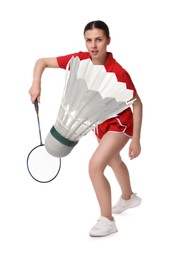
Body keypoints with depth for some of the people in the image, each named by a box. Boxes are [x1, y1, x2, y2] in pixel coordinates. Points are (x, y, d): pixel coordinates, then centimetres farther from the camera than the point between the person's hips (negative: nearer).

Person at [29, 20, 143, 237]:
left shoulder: (118, 72, -34)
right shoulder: (80, 60, -21)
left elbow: (137, 104, -22)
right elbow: (42, 62, -13)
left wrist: (136, 140, -21)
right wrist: (36, 85, -32)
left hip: (119, 123, -7)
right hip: (100, 123, 7)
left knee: (95, 166, -21)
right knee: (113, 161, 29)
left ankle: (107, 220, -5)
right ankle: (128, 198, 57)